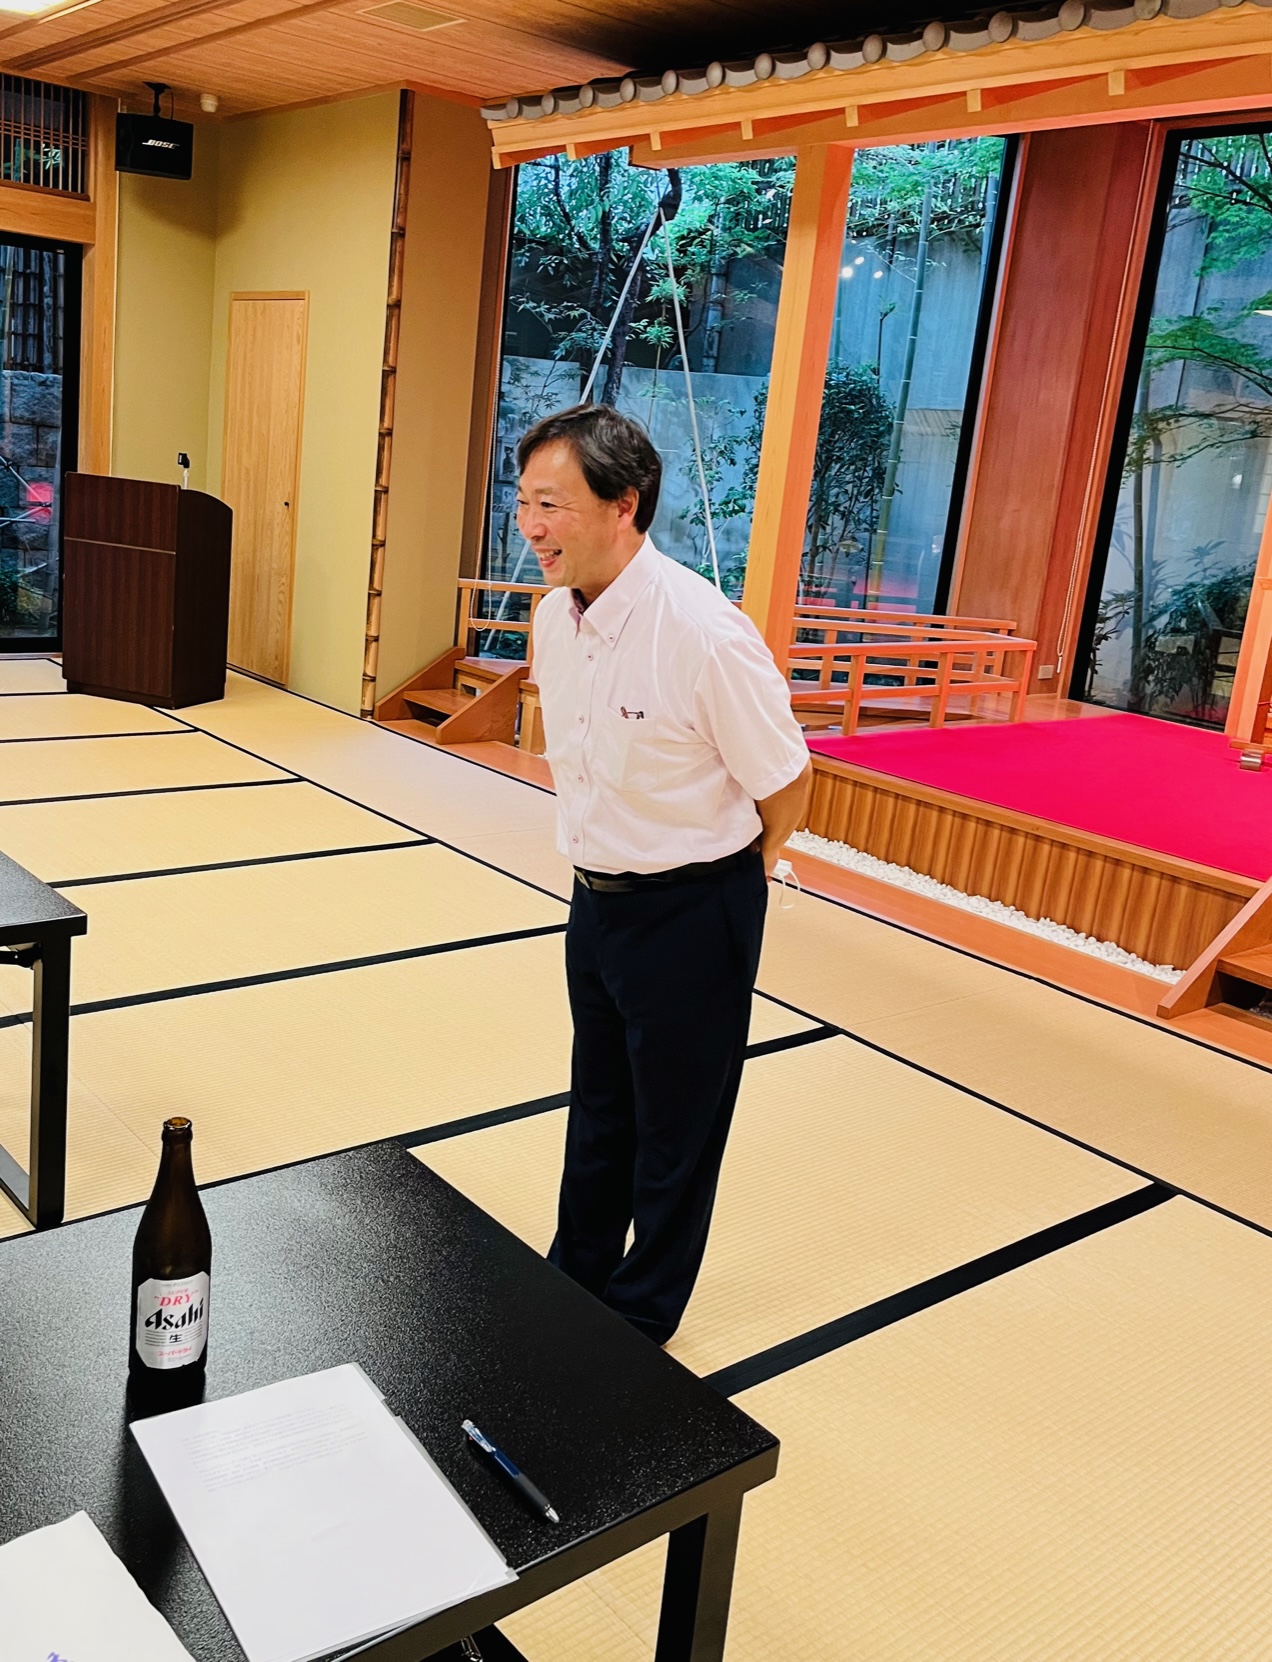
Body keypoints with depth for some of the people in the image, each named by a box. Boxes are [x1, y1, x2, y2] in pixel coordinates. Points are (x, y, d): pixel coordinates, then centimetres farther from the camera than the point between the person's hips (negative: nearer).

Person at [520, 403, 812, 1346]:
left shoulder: (705, 633, -27)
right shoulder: (554, 617, -4)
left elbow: (786, 784, -15)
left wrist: (723, 878, 0)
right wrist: (603, 865, 15)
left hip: (691, 912, -7)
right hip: (595, 896, 7)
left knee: (674, 1134, 12)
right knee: (597, 1116, 24)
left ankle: (638, 1325, 33)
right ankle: (573, 1283, 45)